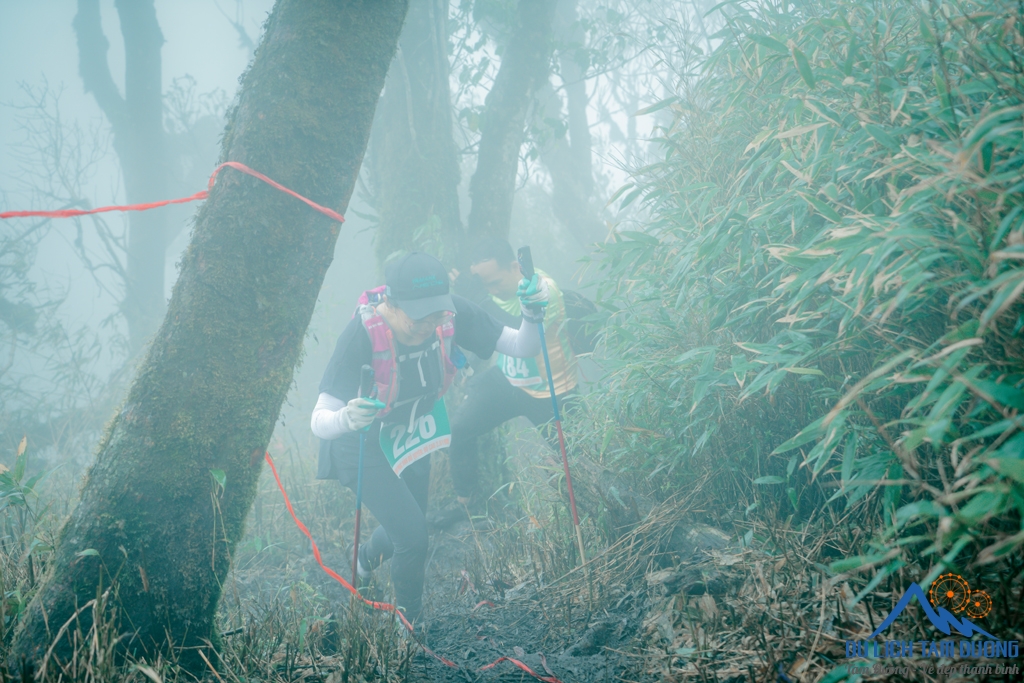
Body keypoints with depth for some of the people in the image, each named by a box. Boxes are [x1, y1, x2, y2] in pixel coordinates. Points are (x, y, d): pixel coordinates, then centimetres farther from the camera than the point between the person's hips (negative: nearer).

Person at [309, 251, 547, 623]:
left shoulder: (452, 312, -25)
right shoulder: (362, 334, -38)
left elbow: (522, 348, -18)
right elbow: (318, 421, -40)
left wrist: (532, 316, -39)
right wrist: (346, 418, -62)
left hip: (411, 438, 5)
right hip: (364, 444, -5)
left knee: (408, 526, 22)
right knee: (412, 536, -14)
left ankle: (368, 557, 57)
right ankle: (410, 623, 15)